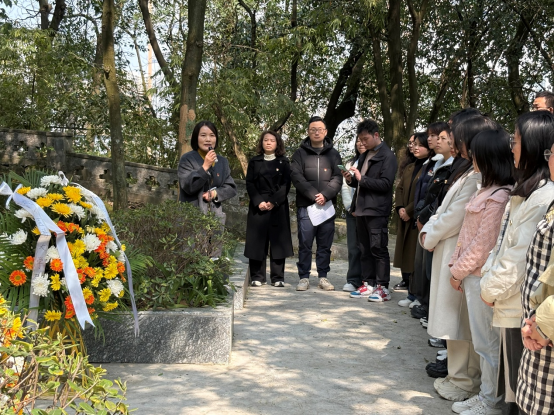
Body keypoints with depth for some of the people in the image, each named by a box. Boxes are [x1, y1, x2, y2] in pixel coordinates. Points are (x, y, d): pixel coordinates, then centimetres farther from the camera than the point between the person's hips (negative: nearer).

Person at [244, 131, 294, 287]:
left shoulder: (283, 162, 9)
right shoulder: (254, 162, 12)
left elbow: (286, 185, 0)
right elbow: (249, 184, 4)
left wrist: (274, 202, -12)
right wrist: (258, 202, -11)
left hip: (278, 207, -1)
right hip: (258, 206, 1)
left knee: (278, 241, -2)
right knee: (257, 241, -1)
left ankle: (278, 277, 3)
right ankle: (257, 277, 5)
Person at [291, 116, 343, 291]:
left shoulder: (333, 154, 11)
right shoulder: (300, 153, 6)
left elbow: (337, 178, 2)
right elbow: (296, 177, -5)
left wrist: (325, 195, -14)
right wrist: (314, 195, -14)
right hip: (305, 205, -2)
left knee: (325, 244, 6)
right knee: (305, 244, 0)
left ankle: (323, 277, 15)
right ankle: (304, 277, 7)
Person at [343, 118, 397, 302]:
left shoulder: (387, 156, -7)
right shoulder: (364, 156, 19)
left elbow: (385, 184, -16)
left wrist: (361, 178, -17)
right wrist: (351, 179, 4)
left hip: (377, 211, -8)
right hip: (361, 209, 8)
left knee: (378, 248, -6)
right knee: (365, 249, 10)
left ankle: (383, 288, -1)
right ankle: (368, 285, 17)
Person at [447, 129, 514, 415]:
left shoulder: (499, 197, -19)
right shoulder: (487, 191, 9)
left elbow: (484, 244, -18)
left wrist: (459, 271, -8)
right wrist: (457, 266, 9)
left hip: (482, 277, -9)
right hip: (472, 275, 9)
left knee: (488, 342, 4)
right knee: (481, 340, 16)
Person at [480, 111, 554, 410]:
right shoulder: (526, 190, 14)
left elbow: (523, 253, -20)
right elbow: (504, 244, 15)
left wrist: (493, 288, -8)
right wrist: (488, 279, 6)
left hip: (522, 305, -9)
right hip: (509, 301, 9)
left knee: (522, 381, 3)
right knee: (511, 377, 17)